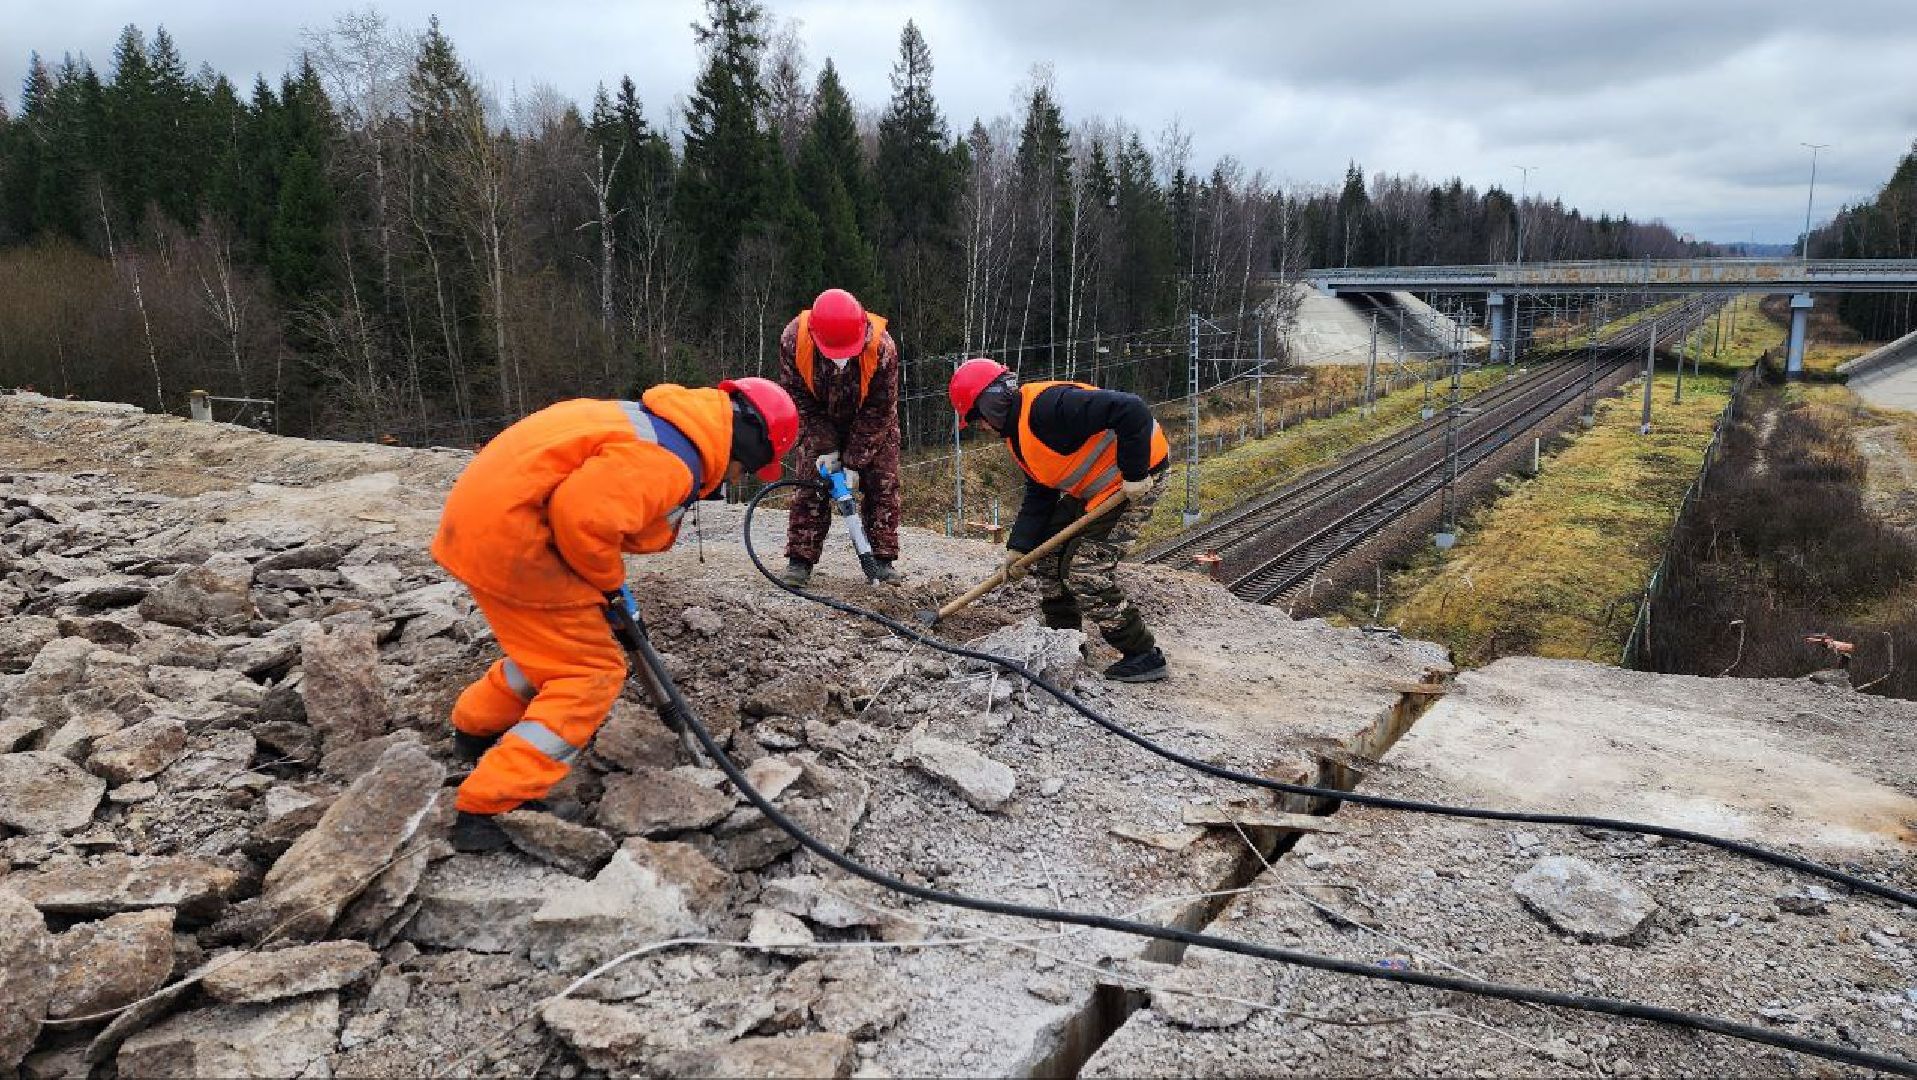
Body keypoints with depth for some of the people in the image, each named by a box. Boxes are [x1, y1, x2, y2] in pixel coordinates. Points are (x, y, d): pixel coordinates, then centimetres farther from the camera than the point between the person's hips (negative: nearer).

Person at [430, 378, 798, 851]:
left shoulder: (671, 422, 11)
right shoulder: (670, 460, -20)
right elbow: (583, 515, -31)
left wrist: (604, 583, 20)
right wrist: (606, 581, -11)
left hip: (487, 507, 10)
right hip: (509, 533, -10)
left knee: (553, 646, 27)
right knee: (592, 673, -5)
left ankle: (475, 729, 48)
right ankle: (483, 810, -5)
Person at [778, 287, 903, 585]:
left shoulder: (882, 347, -36)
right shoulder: (793, 339, -32)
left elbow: (877, 412, -25)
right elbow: (798, 400, -19)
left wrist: (854, 462, -24)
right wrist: (823, 447, -23)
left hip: (871, 423, -1)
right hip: (819, 421, 1)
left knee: (882, 485, -4)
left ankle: (883, 559, 3)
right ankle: (800, 559, 1)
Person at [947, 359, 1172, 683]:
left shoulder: (1047, 405, -27)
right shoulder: (1018, 435, 7)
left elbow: (1131, 410, -32)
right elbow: (1038, 496, 11)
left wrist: (1134, 473, -28)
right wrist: (1019, 547, 1)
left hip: (1135, 481, -10)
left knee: (1085, 571, -13)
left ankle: (1144, 656, -1)